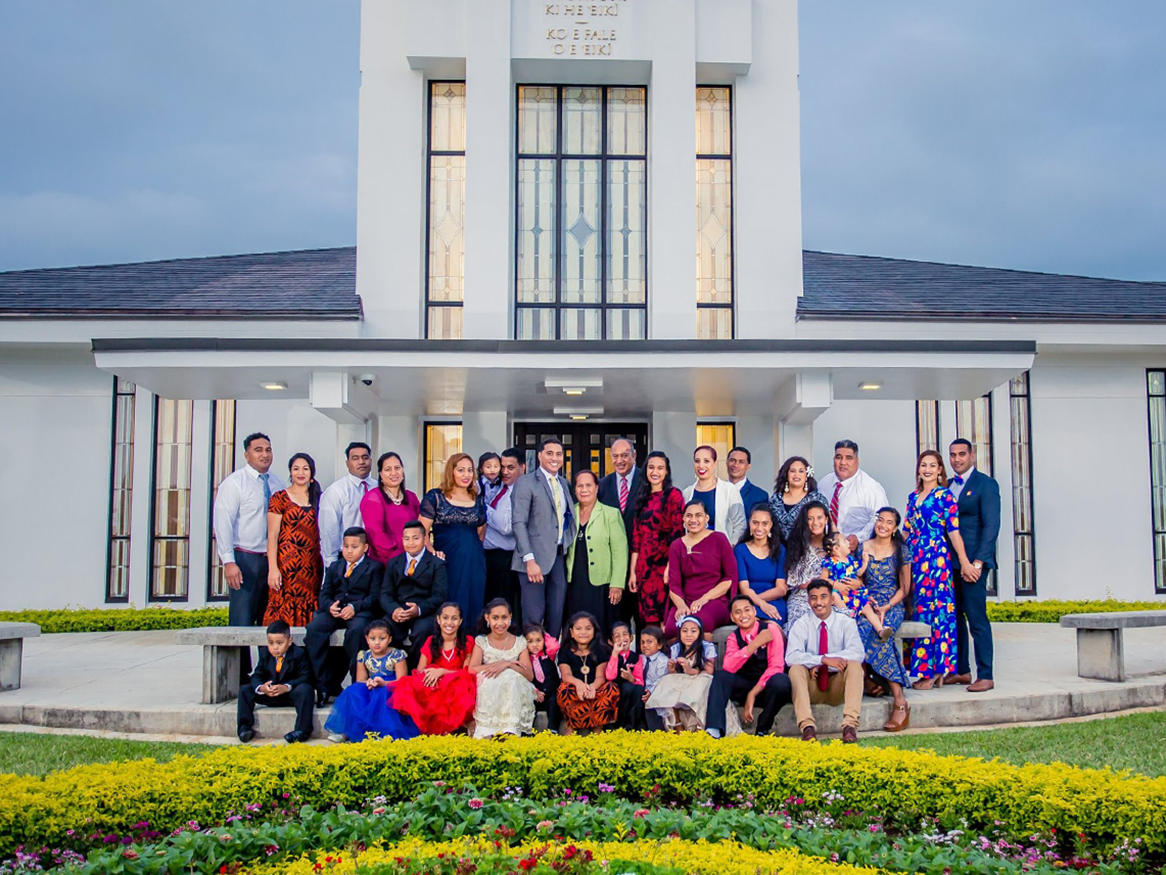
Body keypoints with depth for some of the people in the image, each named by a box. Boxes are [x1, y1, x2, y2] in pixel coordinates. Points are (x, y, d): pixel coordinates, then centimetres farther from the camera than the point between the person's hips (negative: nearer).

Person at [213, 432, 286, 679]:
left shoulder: (277, 484, 11)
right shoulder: (234, 482, -3)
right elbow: (223, 523, -10)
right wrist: (229, 561, -18)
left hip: (273, 559, 5)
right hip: (245, 559, -5)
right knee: (242, 622, -5)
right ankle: (240, 677, 4)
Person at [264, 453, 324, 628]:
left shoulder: (318, 499, 13)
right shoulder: (280, 498, 1)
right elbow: (272, 535, -3)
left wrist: (325, 564, 5)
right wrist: (272, 568, -12)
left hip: (313, 565, 4)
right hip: (287, 562, -3)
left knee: (309, 614, 2)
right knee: (284, 611, -7)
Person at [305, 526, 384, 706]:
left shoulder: (374, 567, 12)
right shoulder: (334, 567, 26)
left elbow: (375, 596, 0)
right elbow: (324, 594, 16)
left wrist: (355, 607, -18)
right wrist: (330, 606, -9)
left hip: (360, 612, -4)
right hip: (334, 611, 4)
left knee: (356, 630, -38)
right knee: (313, 629, -26)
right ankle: (326, 686, -19)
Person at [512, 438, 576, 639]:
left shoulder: (564, 483, 16)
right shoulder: (526, 482, -4)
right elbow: (519, 523, -10)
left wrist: (569, 549, 5)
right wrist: (529, 560, -17)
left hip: (560, 556, 6)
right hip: (536, 557, -6)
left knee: (556, 616, 7)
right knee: (534, 617, -3)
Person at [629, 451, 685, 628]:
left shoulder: (674, 495, -2)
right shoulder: (643, 498, 15)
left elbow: (677, 534, -9)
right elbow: (636, 537, 11)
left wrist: (670, 567, -17)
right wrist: (632, 572, 7)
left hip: (665, 563, -5)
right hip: (644, 566, 5)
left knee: (663, 620, -6)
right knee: (646, 619, 6)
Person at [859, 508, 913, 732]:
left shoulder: (901, 551, 6)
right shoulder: (863, 549, 10)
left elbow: (905, 587, 5)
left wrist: (887, 607, -10)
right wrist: (865, 597, -8)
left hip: (893, 606, -2)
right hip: (867, 604, 2)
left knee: (878, 633, -35)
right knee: (863, 631, -34)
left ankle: (900, 702, -33)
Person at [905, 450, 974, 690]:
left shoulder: (945, 496, -2)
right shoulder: (913, 497, 16)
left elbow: (954, 531, -8)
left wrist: (964, 562, -13)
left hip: (937, 558, -6)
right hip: (915, 559, 6)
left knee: (934, 609, -6)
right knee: (919, 609, 5)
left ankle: (931, 671, -1)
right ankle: (936, 670, 12)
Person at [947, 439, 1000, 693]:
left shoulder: (986, 484, -3)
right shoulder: (947, 486, 17)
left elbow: (991, 526, -9)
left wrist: (977, 563, -16)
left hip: (972, 562, -7)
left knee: (977, 619, -7)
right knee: (954, 617, 9)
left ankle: (985, 676, -3)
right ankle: (961, 670, 17)